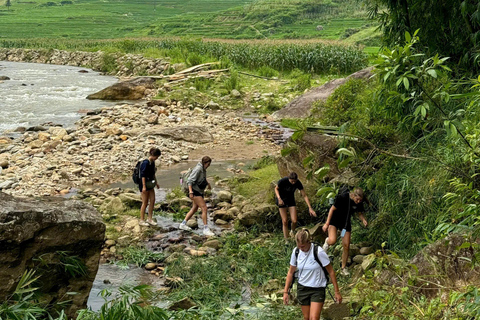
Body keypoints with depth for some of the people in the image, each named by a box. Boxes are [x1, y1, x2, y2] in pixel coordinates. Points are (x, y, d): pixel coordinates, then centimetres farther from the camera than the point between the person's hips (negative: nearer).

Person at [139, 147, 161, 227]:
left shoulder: (152, 162, 8)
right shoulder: (146, 163, -19)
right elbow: (143, 175, -20)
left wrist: (156, 182, 25)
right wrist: (144, 186, -22)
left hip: (150, 185, 9)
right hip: (144, 185, -9)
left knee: (152, 201, 8)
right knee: (145, 202, -2)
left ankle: (150, 219, 18)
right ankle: (141, 220, 9)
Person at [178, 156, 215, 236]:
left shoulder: (203, 169, 7)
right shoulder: (198, 169, -21)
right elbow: (190, 180, -25)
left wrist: (207, 183, 42)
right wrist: (190, 192, -33)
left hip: (200, 191, 10)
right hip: (195, 191, -10)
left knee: (194, 209, 17)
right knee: (204, 208, -14)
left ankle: (183, 224, 27)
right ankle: (206, 229, -11)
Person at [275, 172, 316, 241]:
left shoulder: (298, 183, -22)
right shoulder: (282, 181, -29)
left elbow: (304, 195, -16)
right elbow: (276, 189, -9)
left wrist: (310, 208, -21)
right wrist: (279, 198, -25)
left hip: (291, 199, 2)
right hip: (281, 199, -2)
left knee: (294, 221, -9)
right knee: (285, 221, -6)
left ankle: (292, 232, 26)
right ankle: (286, 240, 8)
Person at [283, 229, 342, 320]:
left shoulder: (318, 252, -19)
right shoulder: (296, 252, -6)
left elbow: (331, 271, -11)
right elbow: (291, 272, 7)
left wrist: (337, 292, -8)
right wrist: (286, 291, 6)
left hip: (317, 289, -4)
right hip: (302, 288, 4)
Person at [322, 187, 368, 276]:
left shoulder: (359, 203, -12)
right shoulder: (342, 198, -27)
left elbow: (360, 213, 7)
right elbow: (332, 209, -17)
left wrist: (363, 220, -16)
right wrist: (327, 223, -15)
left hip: (346, 222, 4)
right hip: (335, 220, -4)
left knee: (346, 246, 0)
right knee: (332, 240, -28)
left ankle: (343, 268, 18)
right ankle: (327, 241, 12)